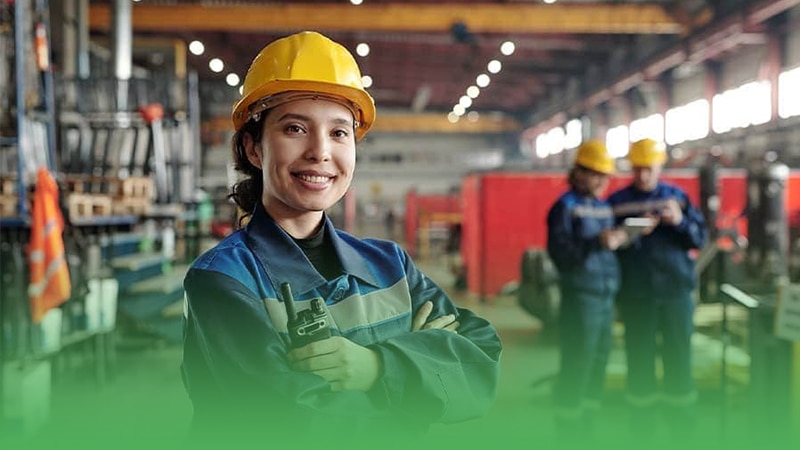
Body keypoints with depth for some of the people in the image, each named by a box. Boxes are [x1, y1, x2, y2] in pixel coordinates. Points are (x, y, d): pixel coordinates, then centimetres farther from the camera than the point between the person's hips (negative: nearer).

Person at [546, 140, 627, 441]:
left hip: (606, 294, 7)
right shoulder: (566, 206, -6)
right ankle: (568, 432, 4)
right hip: (581, 295, -7)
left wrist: (620, 240, 2)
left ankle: (585, 429, 21)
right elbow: (559, 252, -15)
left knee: (599, 361, 10)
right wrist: (597, 243, -23)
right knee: (577, 365, -6)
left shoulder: (604, 206, 16)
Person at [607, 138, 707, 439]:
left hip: (676, 290, 2)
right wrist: (634, 233, -23)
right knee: (640, 360, 3)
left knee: (679, 358, 5)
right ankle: (642, 429, 14)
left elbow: (701, 238, 2)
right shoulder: (617, 201, 0)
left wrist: (680, 221, -15)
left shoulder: (677, 197, 6)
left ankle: (682, 427, 17)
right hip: (636, 294, -1)